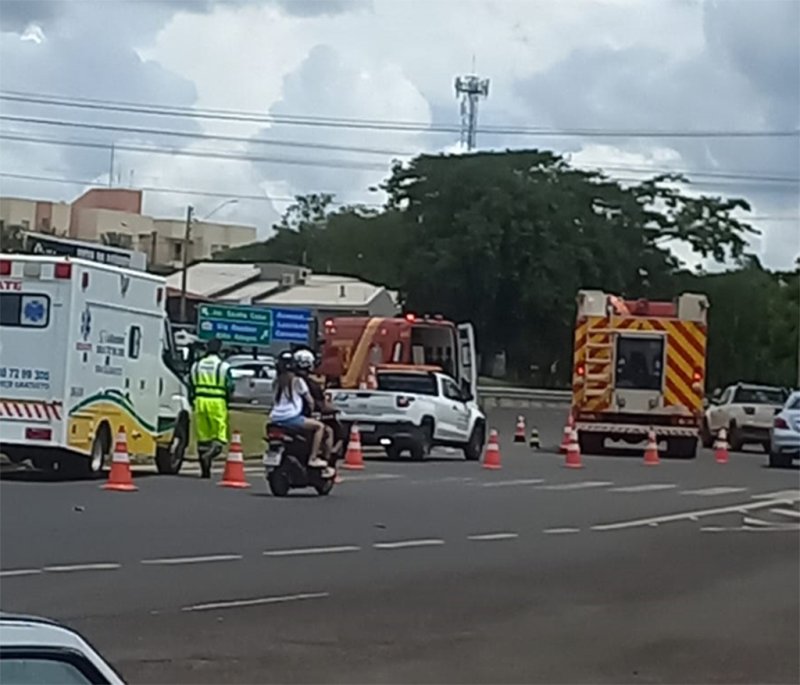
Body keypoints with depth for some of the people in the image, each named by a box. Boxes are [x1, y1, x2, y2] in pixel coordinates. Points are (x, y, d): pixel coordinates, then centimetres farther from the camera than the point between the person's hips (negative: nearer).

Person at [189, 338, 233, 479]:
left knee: (202, 436, 11)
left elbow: (191, 387, 13)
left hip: (200, 401, 4)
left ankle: (205, 470, 13)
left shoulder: (196, 366, 11)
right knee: (220, 435, -1)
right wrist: (227, 400, 15)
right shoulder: (224, 367, -4)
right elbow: (229, 388, -3)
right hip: (217, 404, -4)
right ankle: (210, 453, -32)